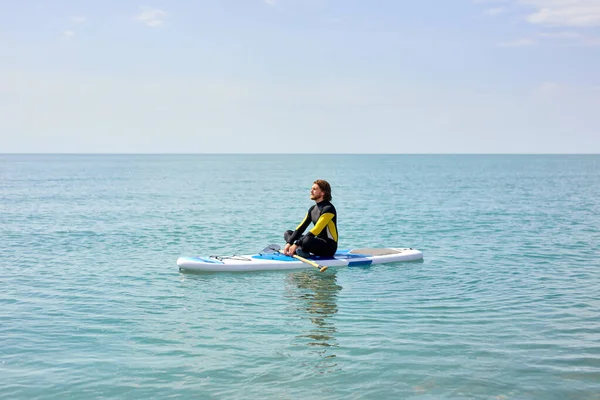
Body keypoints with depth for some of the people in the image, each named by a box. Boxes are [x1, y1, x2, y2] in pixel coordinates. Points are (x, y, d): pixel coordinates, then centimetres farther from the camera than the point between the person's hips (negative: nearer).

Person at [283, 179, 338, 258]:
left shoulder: (328, 209, -16)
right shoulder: (313, 209, 12)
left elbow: (315, 231, -23)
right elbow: (301, 227, 6)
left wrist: (296, 244, -25)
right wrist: (289, 243, -8)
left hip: (329, 248, -9)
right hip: (319, 243, 9)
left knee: (307, 239, -40)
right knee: (288, 233, 10)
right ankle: (301, 251, -16)